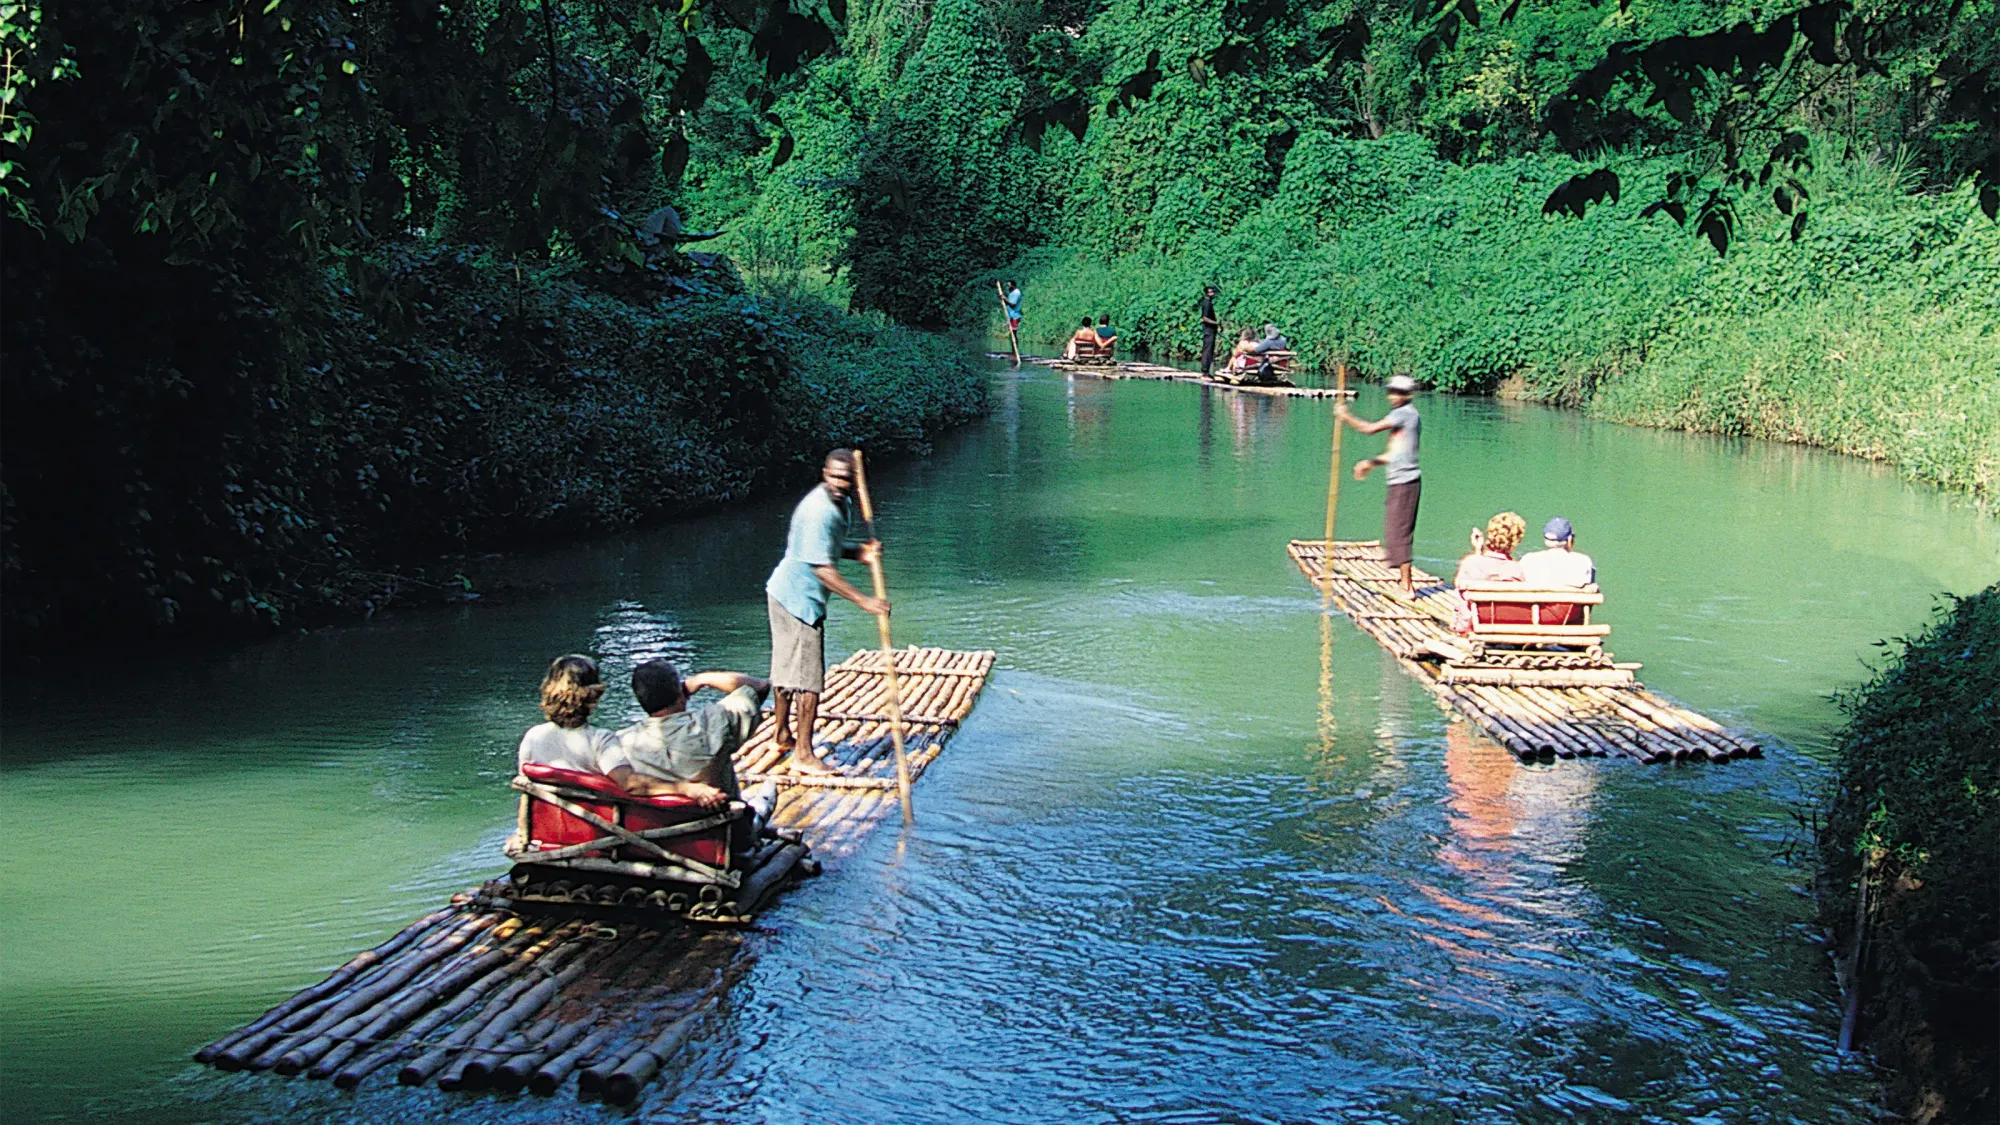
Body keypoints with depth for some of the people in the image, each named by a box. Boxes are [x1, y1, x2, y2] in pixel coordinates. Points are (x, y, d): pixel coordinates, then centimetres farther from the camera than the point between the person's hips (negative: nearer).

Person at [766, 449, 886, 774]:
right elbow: (823, 569, -29)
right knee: (810, 678, -6)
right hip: (799, 598, -10)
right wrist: (864, 601, -30)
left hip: (785, 592, 10)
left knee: (786, 668, 20)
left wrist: (860, 552, -2)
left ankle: (783, 736, 34)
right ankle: (804, 755, -1)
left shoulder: (838, 504, 6)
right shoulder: (819, 512, -26)